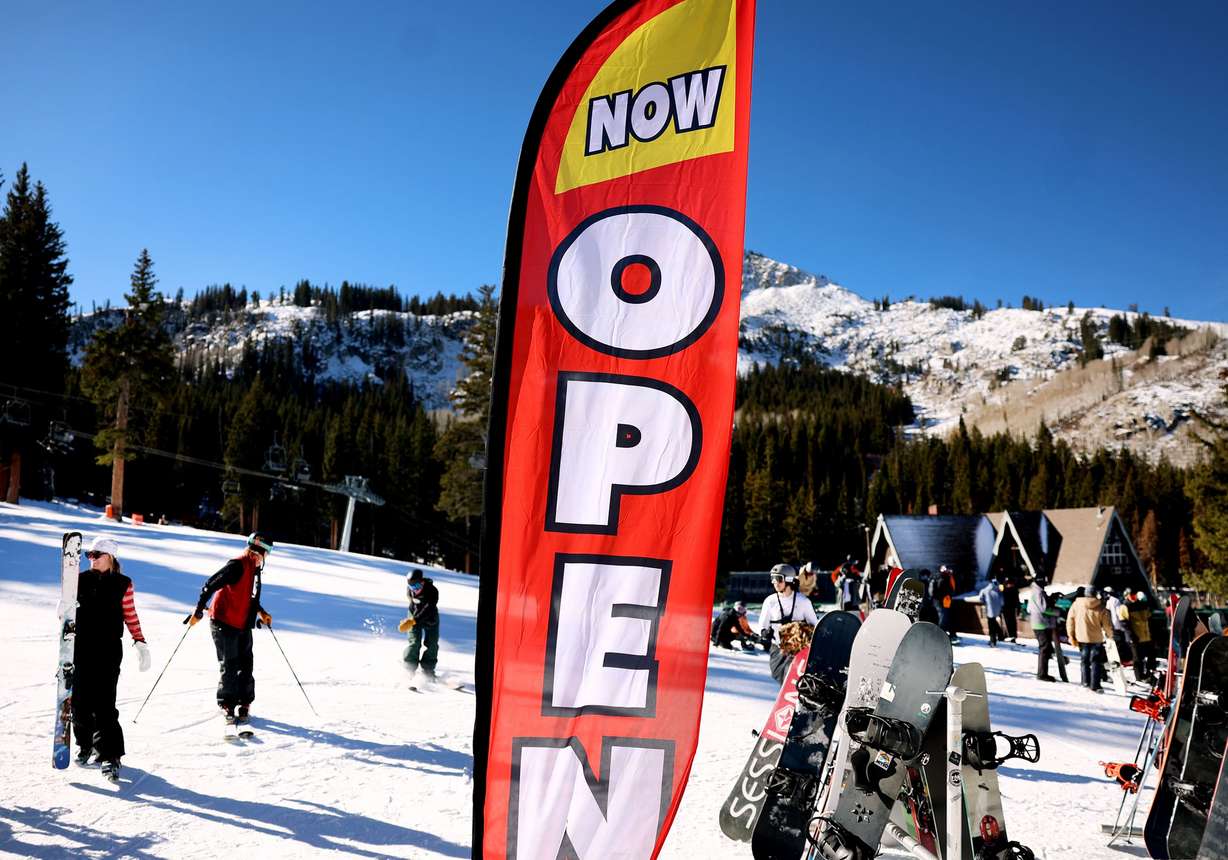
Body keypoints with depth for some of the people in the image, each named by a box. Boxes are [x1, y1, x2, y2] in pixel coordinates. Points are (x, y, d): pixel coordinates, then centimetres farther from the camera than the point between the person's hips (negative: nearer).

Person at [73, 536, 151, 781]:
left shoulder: (123, 584, 1)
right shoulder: (81, 579, 8)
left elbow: (130, 616, 6)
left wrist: (140, 642, 1)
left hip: (109, 648, -3)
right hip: (82, 647, 4)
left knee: (103, 703, -10)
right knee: (80, 700, 7)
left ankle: (110, 755, -7)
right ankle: (86, 745, 29)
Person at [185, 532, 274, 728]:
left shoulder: (254, 568, 11)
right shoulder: (237, 565, -18)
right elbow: (211, 585, -21)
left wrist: (260, 612, 22)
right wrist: (199, 610, -22)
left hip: (244, 626, 8)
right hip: (224, 624, -8)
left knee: (245, 665, 8)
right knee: (229, 667, -1)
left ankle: (244, 703, 19)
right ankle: (227, 704, 14)